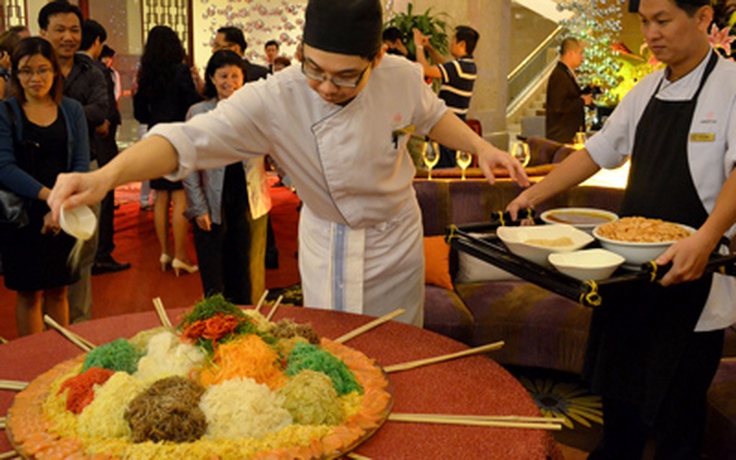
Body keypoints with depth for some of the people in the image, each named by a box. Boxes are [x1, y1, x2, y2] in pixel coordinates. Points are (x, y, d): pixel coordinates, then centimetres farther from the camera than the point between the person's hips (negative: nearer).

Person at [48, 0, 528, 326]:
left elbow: (432, 115, 5)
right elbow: (191, 138, -39)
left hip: (396, 237, 2)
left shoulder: (402, 77, -19)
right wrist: (107, 174, -54)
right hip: (328, 245, -1)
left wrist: (482, 146, -10)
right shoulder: (274, 100, -28)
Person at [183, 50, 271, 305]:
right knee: (214, 276, 6)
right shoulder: (198, 113, 1)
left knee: (249, 274, 9)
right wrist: (199, 208, -5)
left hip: (250, 203, 1)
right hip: (214, 205, -1)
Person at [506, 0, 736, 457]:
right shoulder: (646, 91, 10)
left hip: (690, 271, -6)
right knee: (617, 382, 19)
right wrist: (535, 194, 9)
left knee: (674, 403, 4)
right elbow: (599, 151, 16)